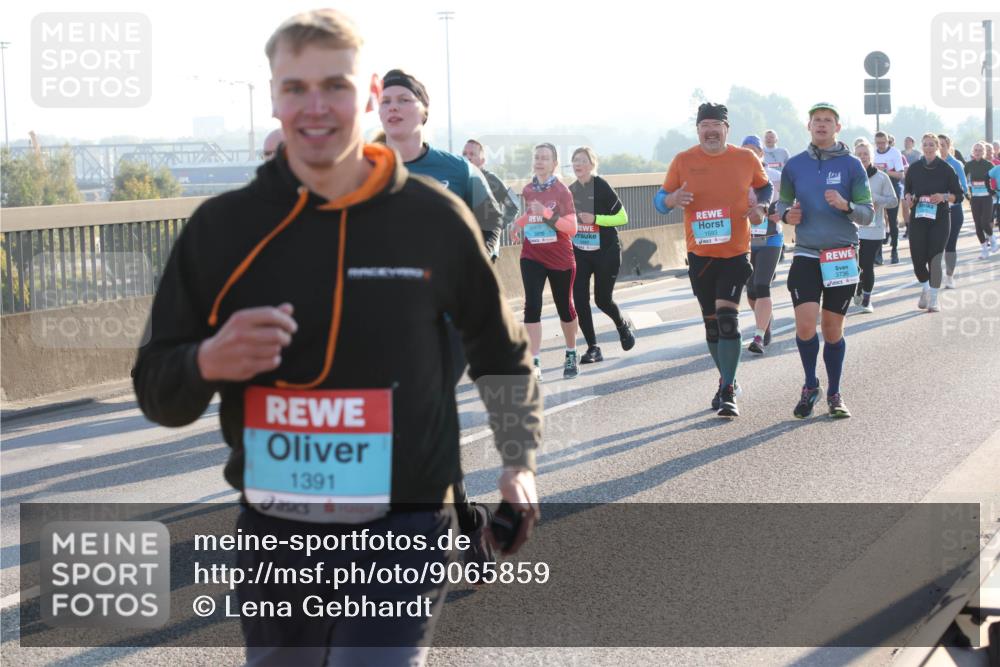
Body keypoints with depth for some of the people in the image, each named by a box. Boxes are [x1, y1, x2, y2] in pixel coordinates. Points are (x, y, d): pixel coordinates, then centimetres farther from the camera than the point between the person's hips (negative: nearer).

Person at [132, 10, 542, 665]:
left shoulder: (435, 218, -5)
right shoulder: (221, 225, -3)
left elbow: (501, 350, 11)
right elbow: (155, 386, 2)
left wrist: (518, 460, 9)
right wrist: (208, 362, -19)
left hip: (401, 535, -2)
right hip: (272, 538, 3)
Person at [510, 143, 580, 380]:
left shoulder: (562, 191, -10)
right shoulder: (528, 190, 4)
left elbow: (572, 229, -18)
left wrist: (547, 214, -29)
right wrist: (519, 224, 7)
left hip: (561, 259, -3)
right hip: (532, 257, 3)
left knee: (564, 307, 10)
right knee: (532, 305, -13)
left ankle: (571, 355, 33)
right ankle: (535, 363, -16)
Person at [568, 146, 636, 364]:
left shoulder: (602, 187, -12)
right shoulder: (571, 190, 6)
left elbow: (622, 217, -12)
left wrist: (595, 219, -22)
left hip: (606, 252, -5)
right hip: (579, 252, 5)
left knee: (603, 299, 2)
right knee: (579, 299, -6)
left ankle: (624, 325, 36)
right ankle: (592, 348, 3)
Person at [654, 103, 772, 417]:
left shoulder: (746, 159, 0)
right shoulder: (683, 161, 0)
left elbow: (765, 187, 18)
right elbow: (659, 200, 4)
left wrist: (761, 207, -4)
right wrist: (672, 199, -20)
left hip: (736, 253, -2)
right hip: (700, 253, 2)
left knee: (727, 316, -16)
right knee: (711, 321, 11)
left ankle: (727, 391, -12)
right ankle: (727, 382, 29)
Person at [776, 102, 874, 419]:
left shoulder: (852, 165, -1)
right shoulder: (794, 165, 5)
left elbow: (868, 214, 0)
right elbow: (783, 203, 17)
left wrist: (846, 206, -21)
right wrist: (787, 214, -6)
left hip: (842, 258, -1)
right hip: (806, 256, 1)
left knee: (833, 329, 5)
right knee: (805, 325, -12)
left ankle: (834, 394, 21)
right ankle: (810, 385, 11)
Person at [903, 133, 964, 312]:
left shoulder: (946, 169, -4)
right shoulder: (914, 168, 3)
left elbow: (958, 196, 0)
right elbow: (907, 189, 17)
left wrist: (944, 197, -18)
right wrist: (909, 197, -5)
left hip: (940, 218, -2)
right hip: (918, 218, 2)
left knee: (935, 258, -7)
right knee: (917, 257, -1)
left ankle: (933, 299, 6)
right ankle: (925, 288, 29)